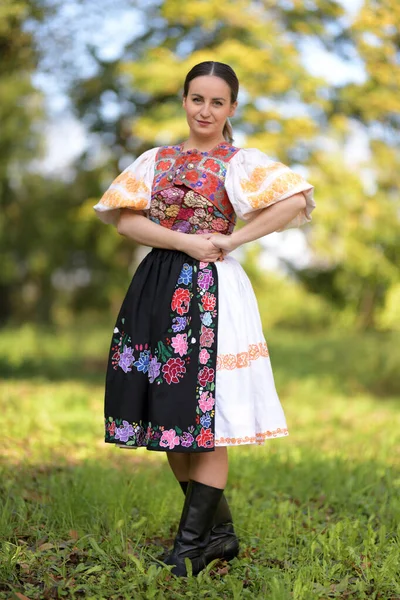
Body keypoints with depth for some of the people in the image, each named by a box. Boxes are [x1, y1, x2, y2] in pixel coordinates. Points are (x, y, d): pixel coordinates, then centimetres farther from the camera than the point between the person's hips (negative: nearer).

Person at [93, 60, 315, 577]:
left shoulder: (239, 162, 1)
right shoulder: (156, 160, 12)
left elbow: (298, 199, -15)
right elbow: (124, 219, 0)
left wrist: (232, 241, -13)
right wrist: (185, 242, -12)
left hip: (211, 291, -5)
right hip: (156, 288, 5)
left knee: (204, 419, -5)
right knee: (167, 415, 7)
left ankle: (191, 544, 4)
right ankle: (218, 531, 20)